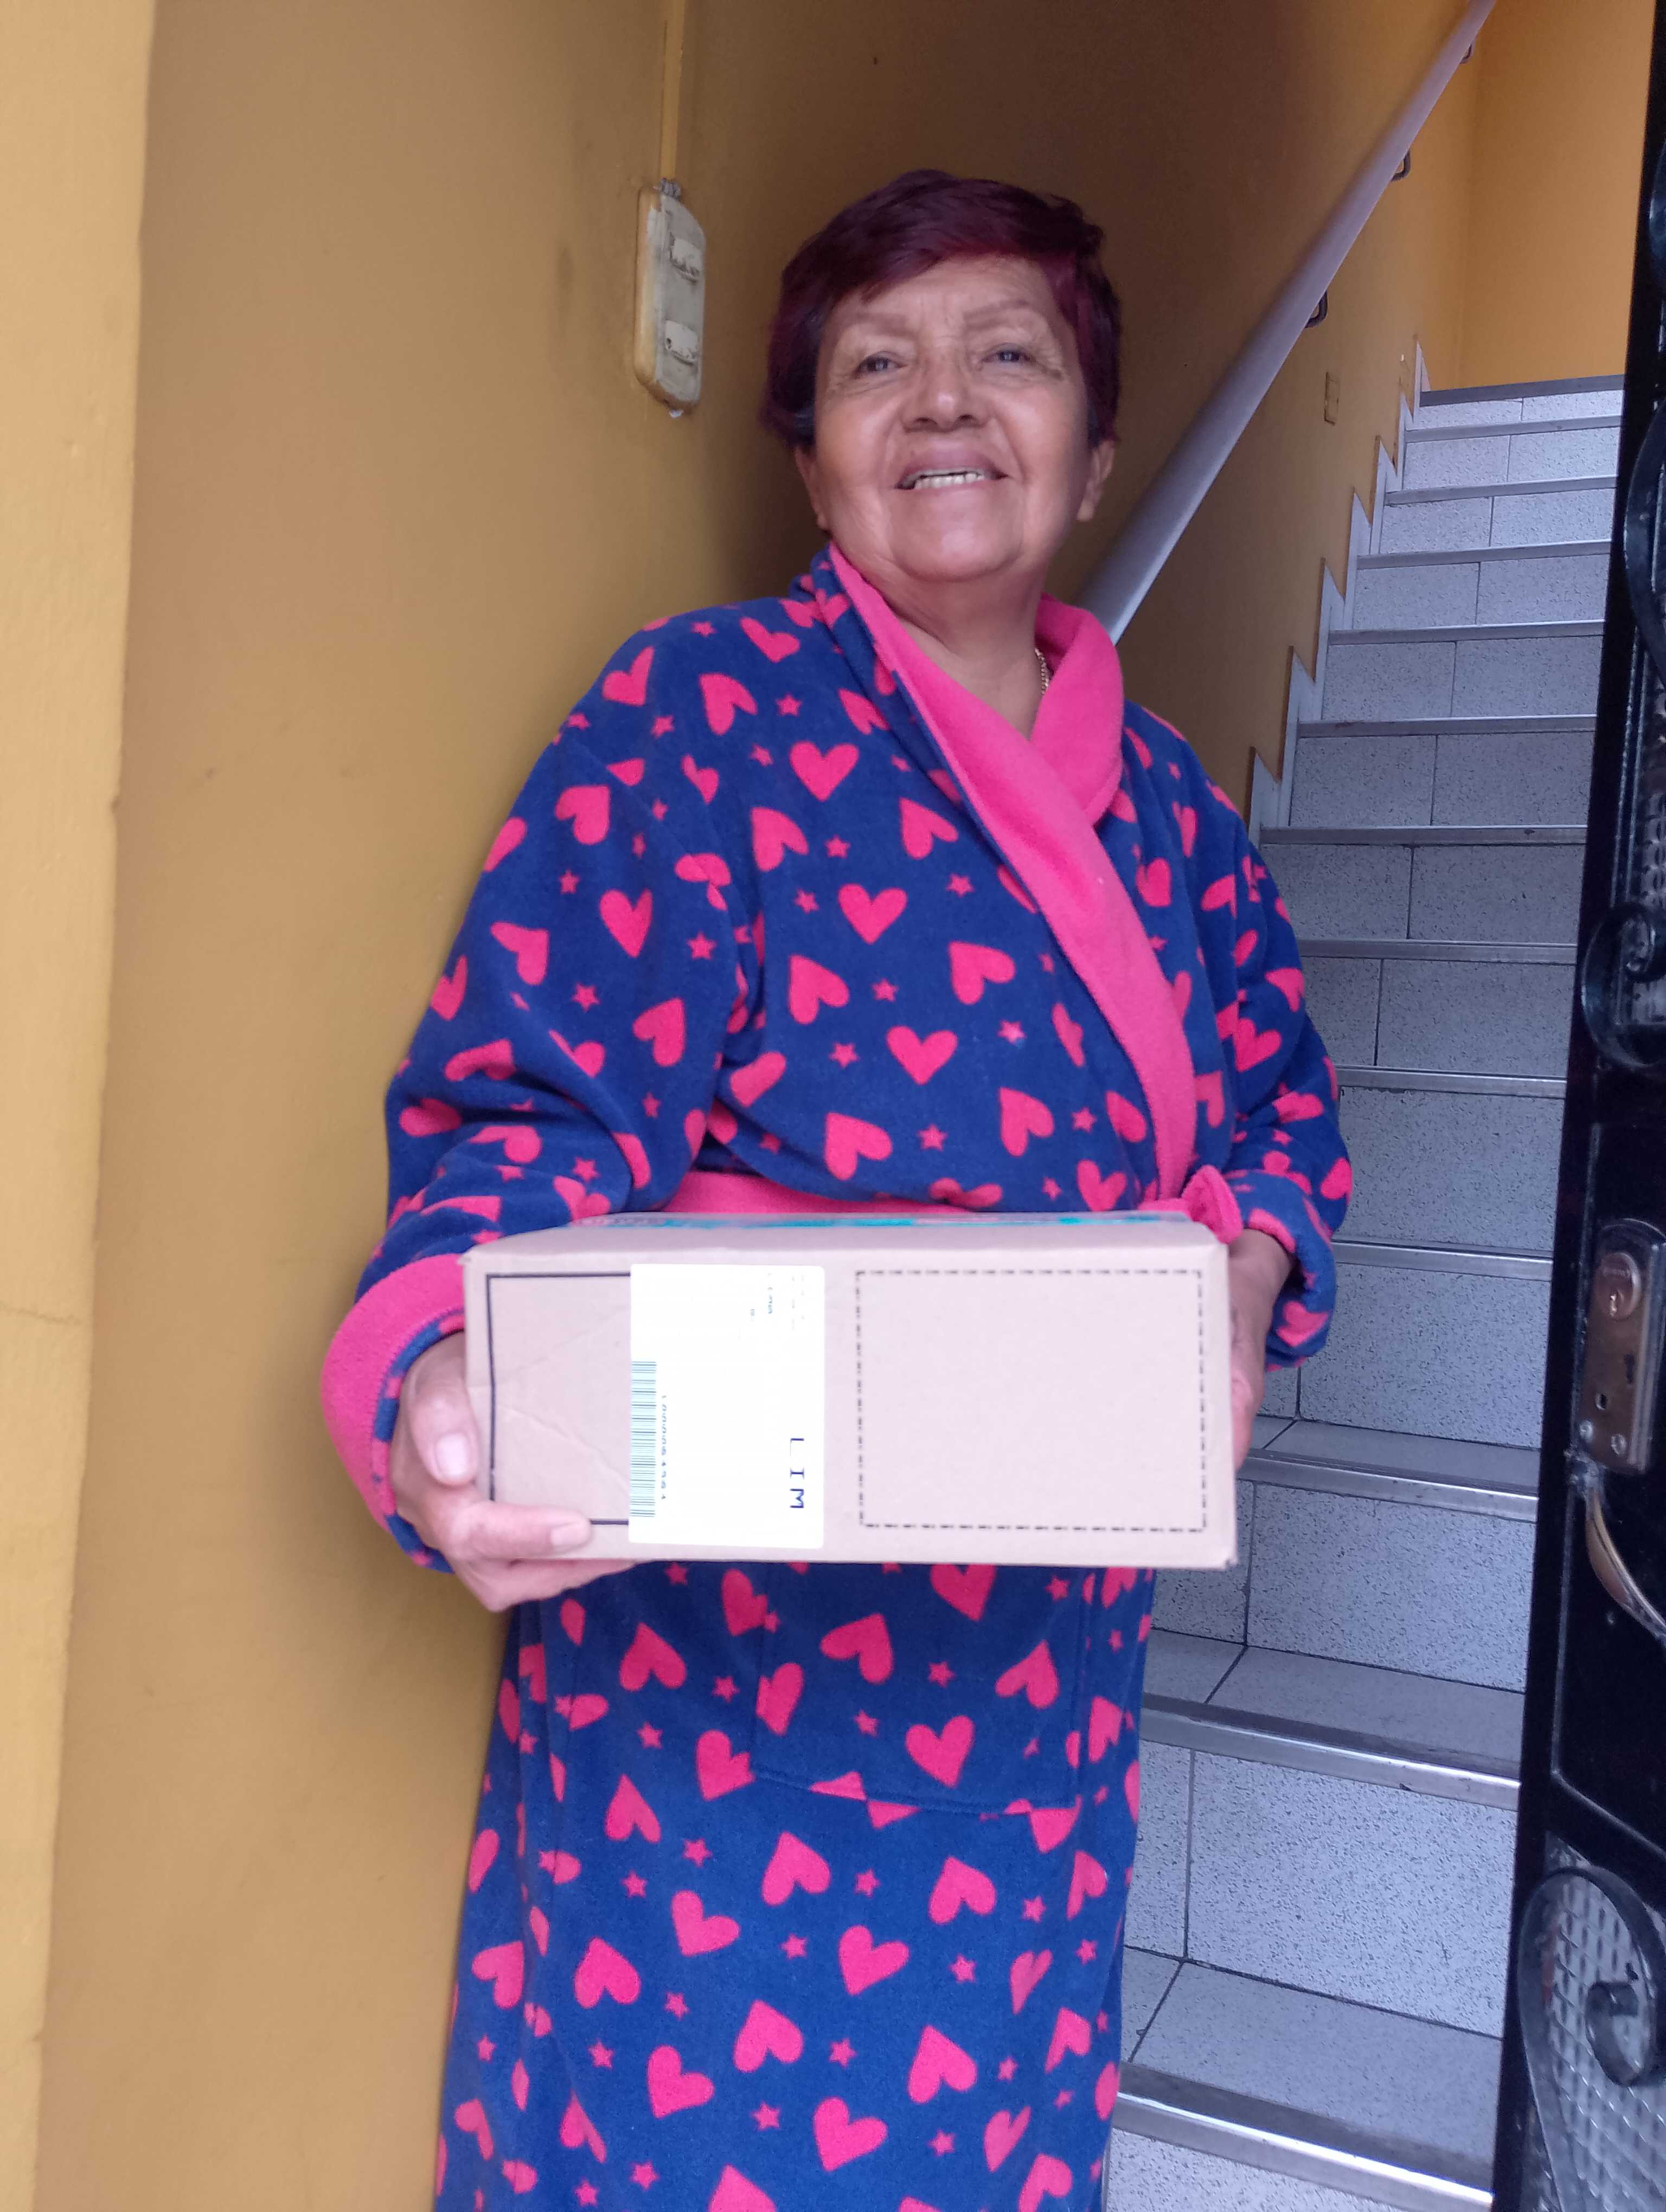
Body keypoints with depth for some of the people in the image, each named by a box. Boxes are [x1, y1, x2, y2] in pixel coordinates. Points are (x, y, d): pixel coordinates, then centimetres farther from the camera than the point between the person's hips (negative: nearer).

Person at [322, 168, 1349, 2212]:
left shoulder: (1162, 794, 11)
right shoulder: (702, 714, -7)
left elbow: (1280, 1103, 18)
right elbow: (527, 1110, -14)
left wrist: (1245, 1259, -4)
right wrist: (448, 1382, -33)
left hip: (1053, 1649, 6)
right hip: (726, 1631, -5)